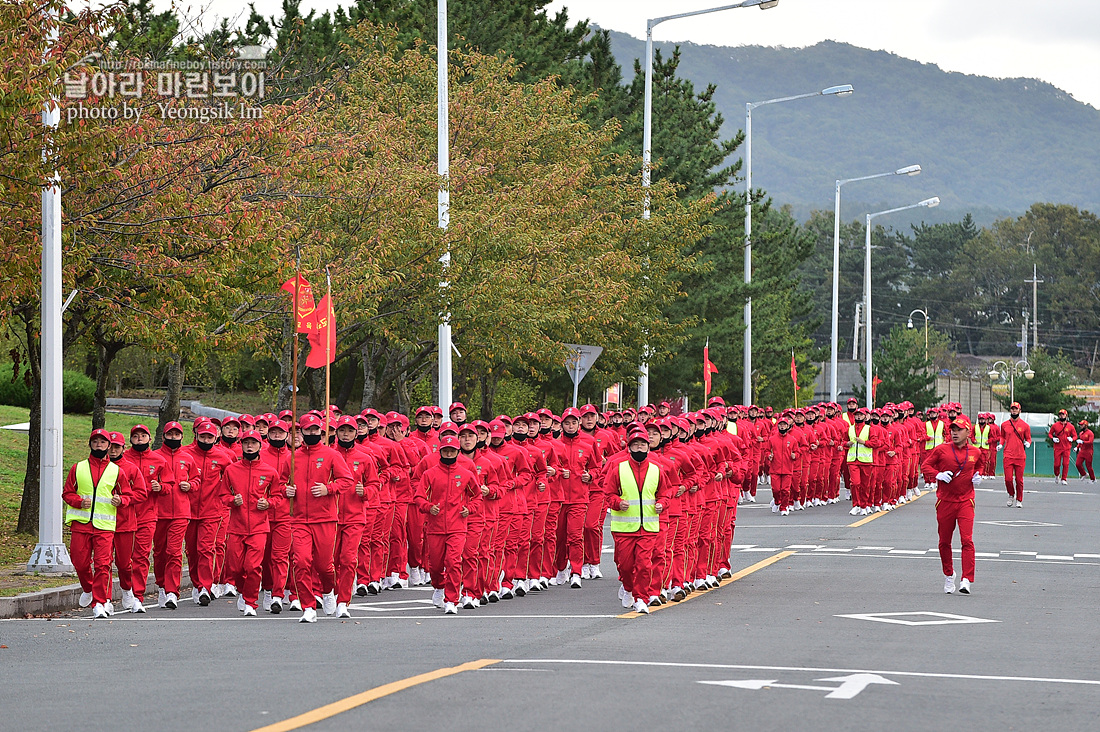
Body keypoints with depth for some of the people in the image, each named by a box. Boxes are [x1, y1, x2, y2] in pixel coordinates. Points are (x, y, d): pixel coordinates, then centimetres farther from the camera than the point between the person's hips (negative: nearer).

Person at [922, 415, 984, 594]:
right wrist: (938, 475, -12)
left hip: (966, 501, 0)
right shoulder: (942, 450, -3)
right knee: (945, 541, 10)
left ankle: (966, 580, -16)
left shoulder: (975, 452, 4)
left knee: (967, 540, -13)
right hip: (945, 501, 0)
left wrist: (978, 475, 4)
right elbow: (926, 465, 4)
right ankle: (948, 575, 32)